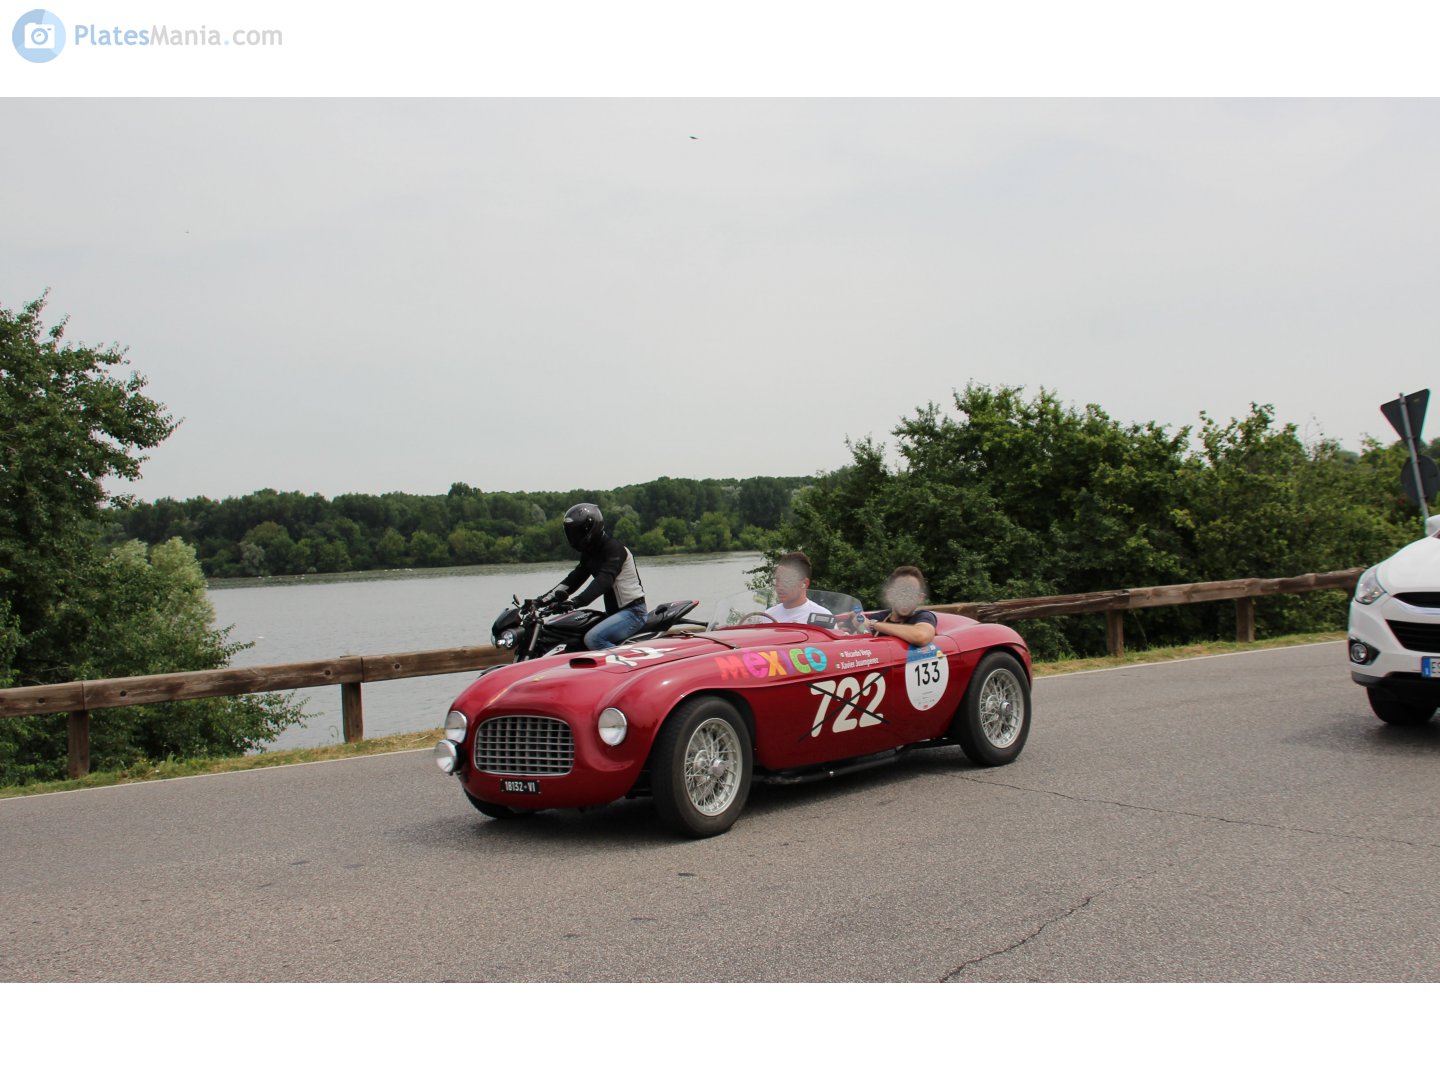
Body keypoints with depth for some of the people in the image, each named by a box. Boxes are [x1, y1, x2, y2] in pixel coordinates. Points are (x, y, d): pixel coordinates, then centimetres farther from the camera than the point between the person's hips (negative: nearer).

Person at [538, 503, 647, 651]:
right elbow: (574, 578, 11)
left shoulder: (614, 548, -17)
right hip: (614, 611, 10)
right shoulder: (591, 552, 12)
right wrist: (546, 598, 0)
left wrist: (576, 601, -44)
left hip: (632, 611, -10)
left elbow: (604, 579, -32)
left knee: (593, 638, -28)